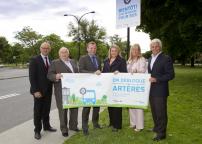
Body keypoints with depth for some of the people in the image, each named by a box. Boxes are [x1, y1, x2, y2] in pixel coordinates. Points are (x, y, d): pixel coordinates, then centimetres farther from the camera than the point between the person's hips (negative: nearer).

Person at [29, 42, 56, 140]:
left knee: (47, 109, 16)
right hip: (39, 90, -5)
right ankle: (37, 130, 20)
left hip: (48, 90, 5)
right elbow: (32, 76, -14)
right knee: (38, 111, 7)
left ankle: (46, 126, 32)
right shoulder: (34, 60, -9)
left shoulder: (51, 61, 7)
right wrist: (35, 90, -18)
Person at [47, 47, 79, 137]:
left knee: (75, 108, 13)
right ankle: (64, 129, 17)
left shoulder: (73, 62, 15)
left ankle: (73, 125, 31)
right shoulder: (55, 63, 0)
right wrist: (56, 76, -28)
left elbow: (77, 73, 19)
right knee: (63, 110, 4)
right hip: (62, 91, -5)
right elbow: (49, 75, -7)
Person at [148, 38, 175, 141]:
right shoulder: (150, 59, 13)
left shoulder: (166, 58, -10)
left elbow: (171, 75, -15)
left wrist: (156, 79, -20)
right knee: (154, 111, 18)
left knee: (161, 112, 1)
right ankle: (156, 127, 35)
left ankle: (161, 133, 13)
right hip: (151, 90, 7)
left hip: (160, 91, -7)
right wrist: (149, 79, 3)